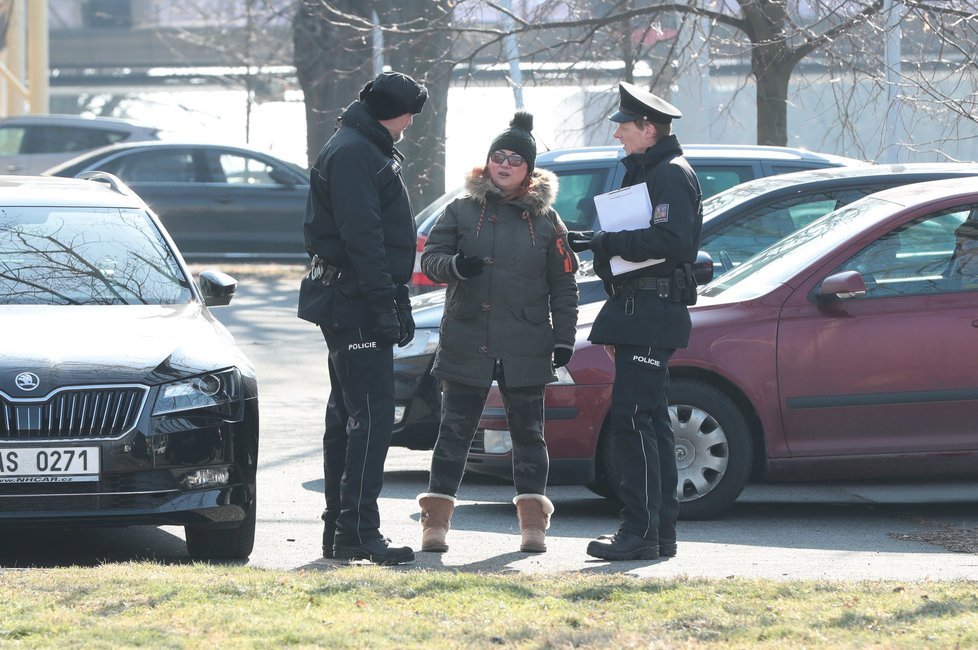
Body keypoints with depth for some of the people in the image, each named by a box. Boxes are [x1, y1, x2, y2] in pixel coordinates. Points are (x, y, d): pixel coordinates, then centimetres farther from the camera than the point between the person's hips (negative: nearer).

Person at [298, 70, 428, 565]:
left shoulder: (365, 150, 20)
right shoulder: (352, 154, -14)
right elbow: (361, 237, -22)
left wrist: (396, 304, 23)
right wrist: (384, 306, -23)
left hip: (350, 306, 11)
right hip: (355, 304, -11)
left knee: (347, 415, 13)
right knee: (370, 416, -13)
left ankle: (339, 530, 18)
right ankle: (358, 531, -15)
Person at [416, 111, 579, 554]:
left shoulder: (545, 220, 7)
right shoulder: (462, 211, 6)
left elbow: (563, 285, 9)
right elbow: (429, 258, 3)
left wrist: (564, 337, 2)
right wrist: (454, 265, -20)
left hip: (526, 348, 0)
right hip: (466, 345, 0)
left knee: (528, 432, 5)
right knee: (455, 431, 1)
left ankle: (533, 521, 9)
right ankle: (436, 519, 3)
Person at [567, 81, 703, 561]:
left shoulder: (672, 175, -11)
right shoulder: (643, 173, 22)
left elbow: (672, 240, -23)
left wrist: (608, 242, -20)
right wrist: (596, 242, 14)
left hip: (653, 313, -11)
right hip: (637, 312, 11)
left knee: (631, 419, -14)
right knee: (649, 420, 11)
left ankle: (642, 531, -15)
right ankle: (660, 531, 15)